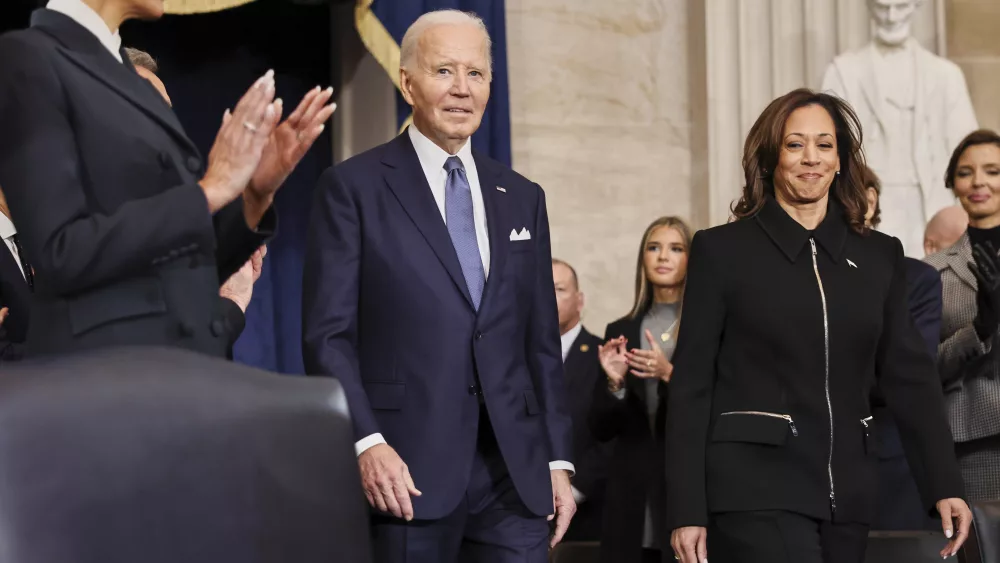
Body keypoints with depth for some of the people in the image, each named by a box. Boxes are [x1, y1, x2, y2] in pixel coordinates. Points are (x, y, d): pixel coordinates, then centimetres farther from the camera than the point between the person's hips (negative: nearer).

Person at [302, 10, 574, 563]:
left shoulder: (522, 198, 15)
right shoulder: (353, 186, 1)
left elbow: (541, 341, 16)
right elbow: (328, 335, -5)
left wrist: (558, 458, 9)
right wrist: (367, 443, -16)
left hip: (516, 471, 4)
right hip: (408, 469, -4)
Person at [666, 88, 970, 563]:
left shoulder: (880, 256, 11)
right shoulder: (722, 250, 1)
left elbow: (909, 375, 9)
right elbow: (691, 384, -2)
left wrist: (944, 486, -2)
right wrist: (687, 510, -7)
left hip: (847, 493, 4)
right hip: (755, 489, -4)